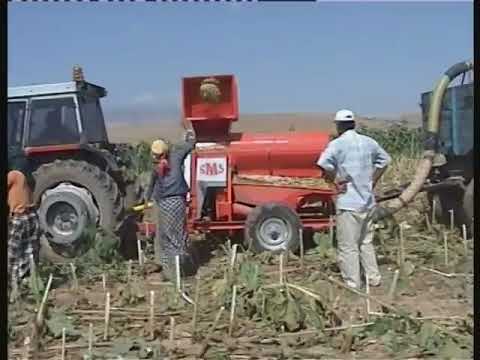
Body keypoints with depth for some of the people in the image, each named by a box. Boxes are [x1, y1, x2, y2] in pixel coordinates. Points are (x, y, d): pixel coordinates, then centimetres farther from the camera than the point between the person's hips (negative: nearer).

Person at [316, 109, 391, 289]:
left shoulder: (337, 144, -11)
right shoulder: (368, 142, 8)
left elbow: (324, 164, -27)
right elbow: (384, 160, 21)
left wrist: (336, 181, -13)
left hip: (348, 202, -6)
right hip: (368, 200, 7)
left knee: (348, 246, 2)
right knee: (366, 242, 20)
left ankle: (353, 284, 7)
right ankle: (373, 277, 26)